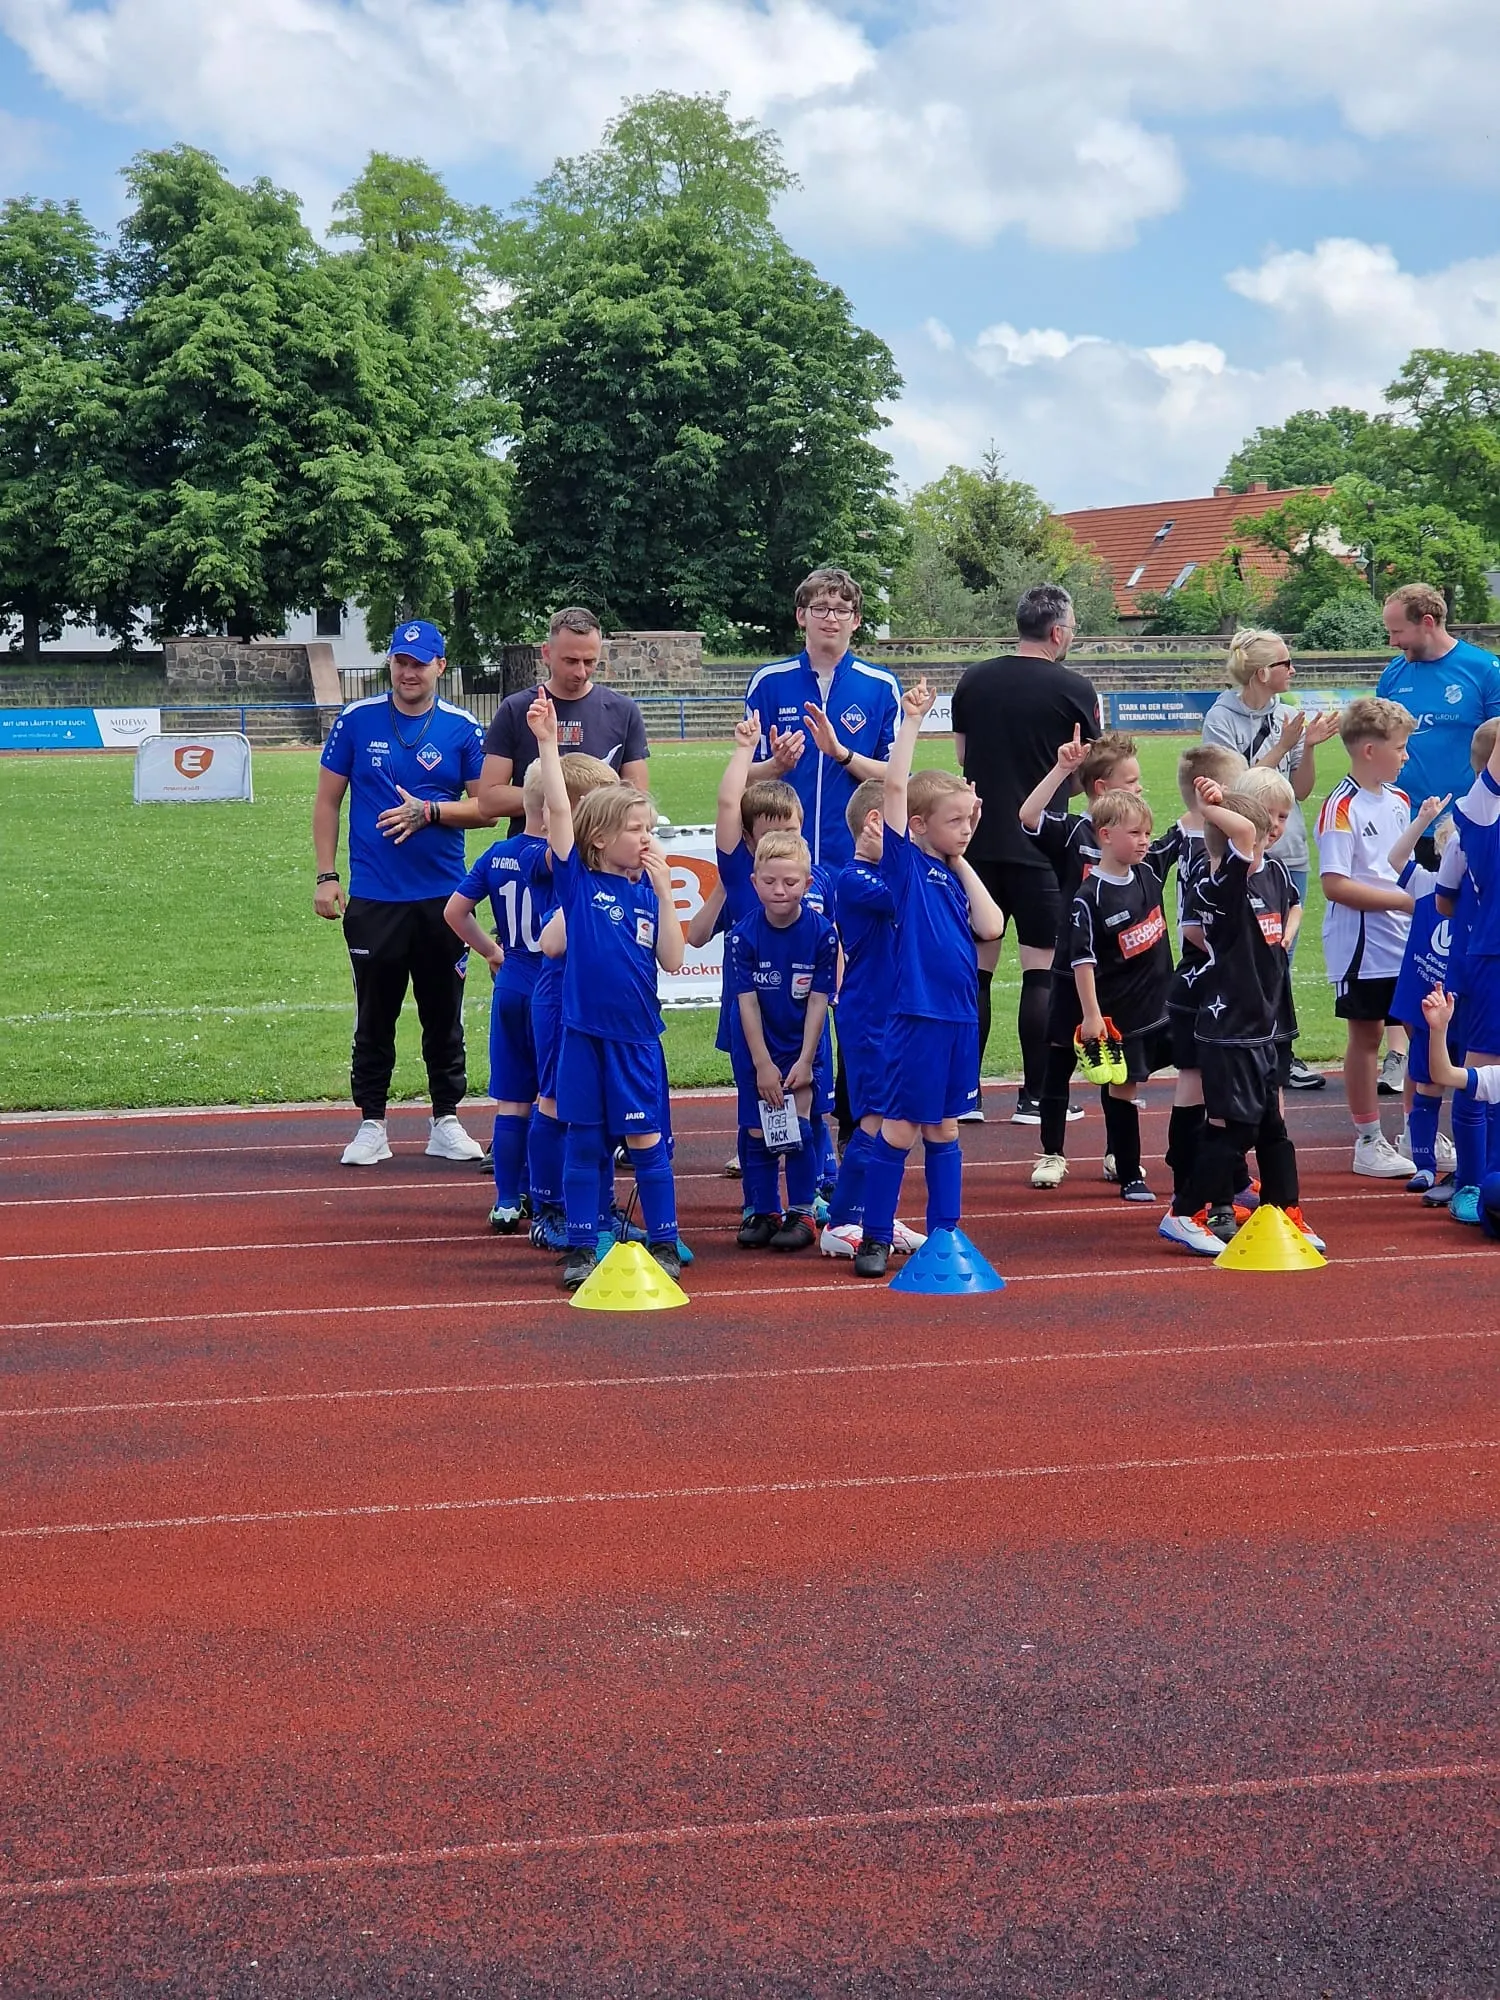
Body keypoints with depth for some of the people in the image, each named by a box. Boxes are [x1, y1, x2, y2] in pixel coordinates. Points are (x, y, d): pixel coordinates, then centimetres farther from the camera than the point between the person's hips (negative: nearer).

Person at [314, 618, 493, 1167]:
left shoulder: (463, 729, 2)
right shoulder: (357, 720, 2)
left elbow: (487, 807, 2)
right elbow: (327, 801, 6)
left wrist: (430, 812, -14)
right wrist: (326, 876, -1)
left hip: (443, 896, 1)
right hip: (373, 897, -1)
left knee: (444, 1016, 8)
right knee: (374, 1018, 5)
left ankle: (446, 1121, 19)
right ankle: (371, 1125, 13)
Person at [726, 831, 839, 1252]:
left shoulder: (821, 933, -13)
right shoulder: (743, 936, -13)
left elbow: (818, 1001, -10)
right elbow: (747, 1002, -11)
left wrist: (805, 1060, -12)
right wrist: (763, 1064, -13)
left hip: (801, 1046, -1)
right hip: (754, 1047, 1)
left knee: (799, 1126, -6)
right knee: (756, 1129, 3)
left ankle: (801, 1213, 5)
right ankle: (761, 1212, 16)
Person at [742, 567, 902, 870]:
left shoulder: (882, 686, 3)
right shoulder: (767, 682, 4)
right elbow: (747, 776, 4)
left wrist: (841, 754, -16)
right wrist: (777, 765, -18)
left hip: (857, 854, 0)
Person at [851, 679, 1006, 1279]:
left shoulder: (954, 874, 12)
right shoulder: (904, 863, -5)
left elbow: (990, 926, -2)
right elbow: (894, 786, -16)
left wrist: (962, 862, 2)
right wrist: (912, 719, -13)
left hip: (961, 1015, 6)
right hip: (917, 1012, -6)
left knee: (944, 1128, 14)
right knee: (899, 1129, -1)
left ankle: (945, 1233, 20)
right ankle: (875, 1238, 6)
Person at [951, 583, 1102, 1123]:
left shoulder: (973, 680, 5)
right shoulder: (1073, 688, -7)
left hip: (979, 841, 4)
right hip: (1042, 846, -4)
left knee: (976, 967, 9)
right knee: (1042, 970, 2)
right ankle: (1035, 1096, 4)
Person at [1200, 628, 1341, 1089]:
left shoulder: (1287, 716, 7)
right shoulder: (1221, 719, -8)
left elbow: (1301, 790, 8)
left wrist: (1309, 747, -7)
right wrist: (1283, 746, -15)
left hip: (1288, 854, 5)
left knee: (1278, 960, 11)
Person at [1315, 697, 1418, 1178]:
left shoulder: (1398, 801, 10)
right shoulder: (1342, 807, -16)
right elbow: (1335, 885, -22)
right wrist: (1403, 900, -20)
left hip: (1406, 941, 7)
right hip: (1362, 945, -7)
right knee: (1366, 1034, 4)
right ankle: (1369, 1142, 14)